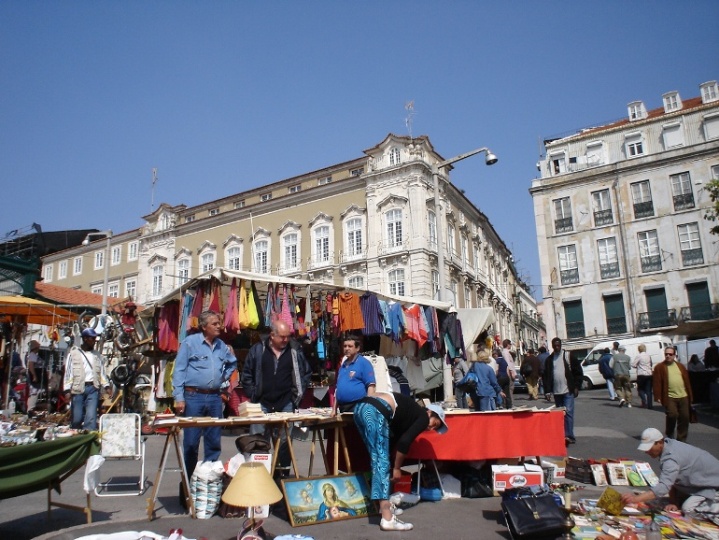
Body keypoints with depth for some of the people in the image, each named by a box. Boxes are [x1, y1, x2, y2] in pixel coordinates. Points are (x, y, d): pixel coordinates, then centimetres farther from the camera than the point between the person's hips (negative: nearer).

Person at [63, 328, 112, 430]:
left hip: (93, 388, 2)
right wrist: (67, 390, -7)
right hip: (77, 389, -2)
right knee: (77, 418, 2)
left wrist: (107, 386, 3)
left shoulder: (97, 356, 15)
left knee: (91, 417, -9)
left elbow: (102, 372, 15)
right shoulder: (73, 353, 5)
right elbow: (68, 372, 1)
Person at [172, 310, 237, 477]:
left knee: (214, 441, 10)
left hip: (215, 397, 5)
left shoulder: (222, 345, 10)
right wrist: (179, 398, -12)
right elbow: (179, 371, -7)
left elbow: (232, 365, 27)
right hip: (193, 396, -5)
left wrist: (225, 376, 7)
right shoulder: (190, 342, -4)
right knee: (191, 441, 2)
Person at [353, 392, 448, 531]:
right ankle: (387, 519, -6)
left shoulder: (412, 413, 31)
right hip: (375, 411, -9)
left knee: (377, 458, 19)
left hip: (361, 407, 9)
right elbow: (404, 442, -2)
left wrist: (394, 466, 30)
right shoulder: (423, 417, 8)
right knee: (382, 461, -6)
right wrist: (397, 468, 8)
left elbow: (397, 439, 30)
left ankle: (384, 504, 26)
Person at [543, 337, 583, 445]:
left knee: (568, 412, -11)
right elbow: (546, 376, 7)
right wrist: (547, 391, 1)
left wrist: (576, 387, -4)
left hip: (568, 390, -3)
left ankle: (569, 435, -13)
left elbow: (578, 372, 1)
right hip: (556, 391, 3)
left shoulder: (568, 356, 0)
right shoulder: (549, 359, 7)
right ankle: (564, 435, 14)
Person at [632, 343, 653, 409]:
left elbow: (633, 365, -10)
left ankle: (644, 402, -9)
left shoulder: (638, 356, -11)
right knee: (648, 390, 9)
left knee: (640, 389, 9)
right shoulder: (648, 356, 7)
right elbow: (651, 364, 21)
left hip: (641, 375, -5)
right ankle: (649, 405, 7)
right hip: (649, 374, 5)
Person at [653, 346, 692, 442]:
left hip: (683, 397, 5)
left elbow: (687, 381, 16)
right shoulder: (660, 367, 1)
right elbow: (657, 383, -5)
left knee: (684, 418, 5)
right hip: (669, 398, -4)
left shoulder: (680, 366, 14)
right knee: (672, 415, -14)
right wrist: (658, 397, -11)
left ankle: (681, 439, 17)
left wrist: (690, 395, 11)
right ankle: (669, 435, 10)